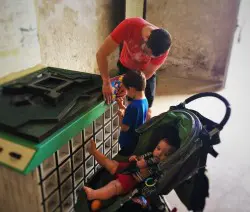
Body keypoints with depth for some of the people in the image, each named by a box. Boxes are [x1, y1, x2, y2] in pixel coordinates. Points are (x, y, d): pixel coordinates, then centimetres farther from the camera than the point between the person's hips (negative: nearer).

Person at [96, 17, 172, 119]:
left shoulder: (163, 48, -33)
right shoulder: (129, 26, -38)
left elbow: (147, 74, -19)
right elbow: (101, 54, -35)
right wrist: (106, 82, -42)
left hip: (145, 70, 1)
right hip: (126, 67, 0)